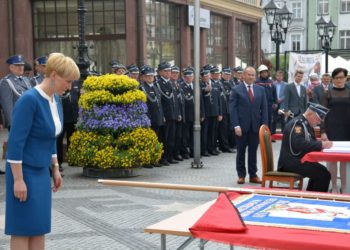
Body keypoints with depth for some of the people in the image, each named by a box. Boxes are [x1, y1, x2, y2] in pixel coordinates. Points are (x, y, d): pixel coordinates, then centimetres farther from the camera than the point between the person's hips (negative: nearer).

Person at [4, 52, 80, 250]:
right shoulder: (30, 100, -20)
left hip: (42, 173, 8)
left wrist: (55, 169, 16)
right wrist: (18, 180, -21)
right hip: (25, 172, -8)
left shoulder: (55, 100, 6)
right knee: (23, 230, 0)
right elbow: (16, 142, -21)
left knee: (40, 228, 11)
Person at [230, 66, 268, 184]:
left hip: (256, 126, 2)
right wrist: (236, 125, -13)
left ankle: (253, 175, 15)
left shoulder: (260, 90, 8)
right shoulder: (236, 90, -1)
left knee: (253, 151, 8)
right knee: (241, 151, 6)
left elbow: (264, 108, 7)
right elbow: (233, 109, -5)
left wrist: (264, 125, -1)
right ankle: (241, 175, 15)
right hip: (242, 126, -2)